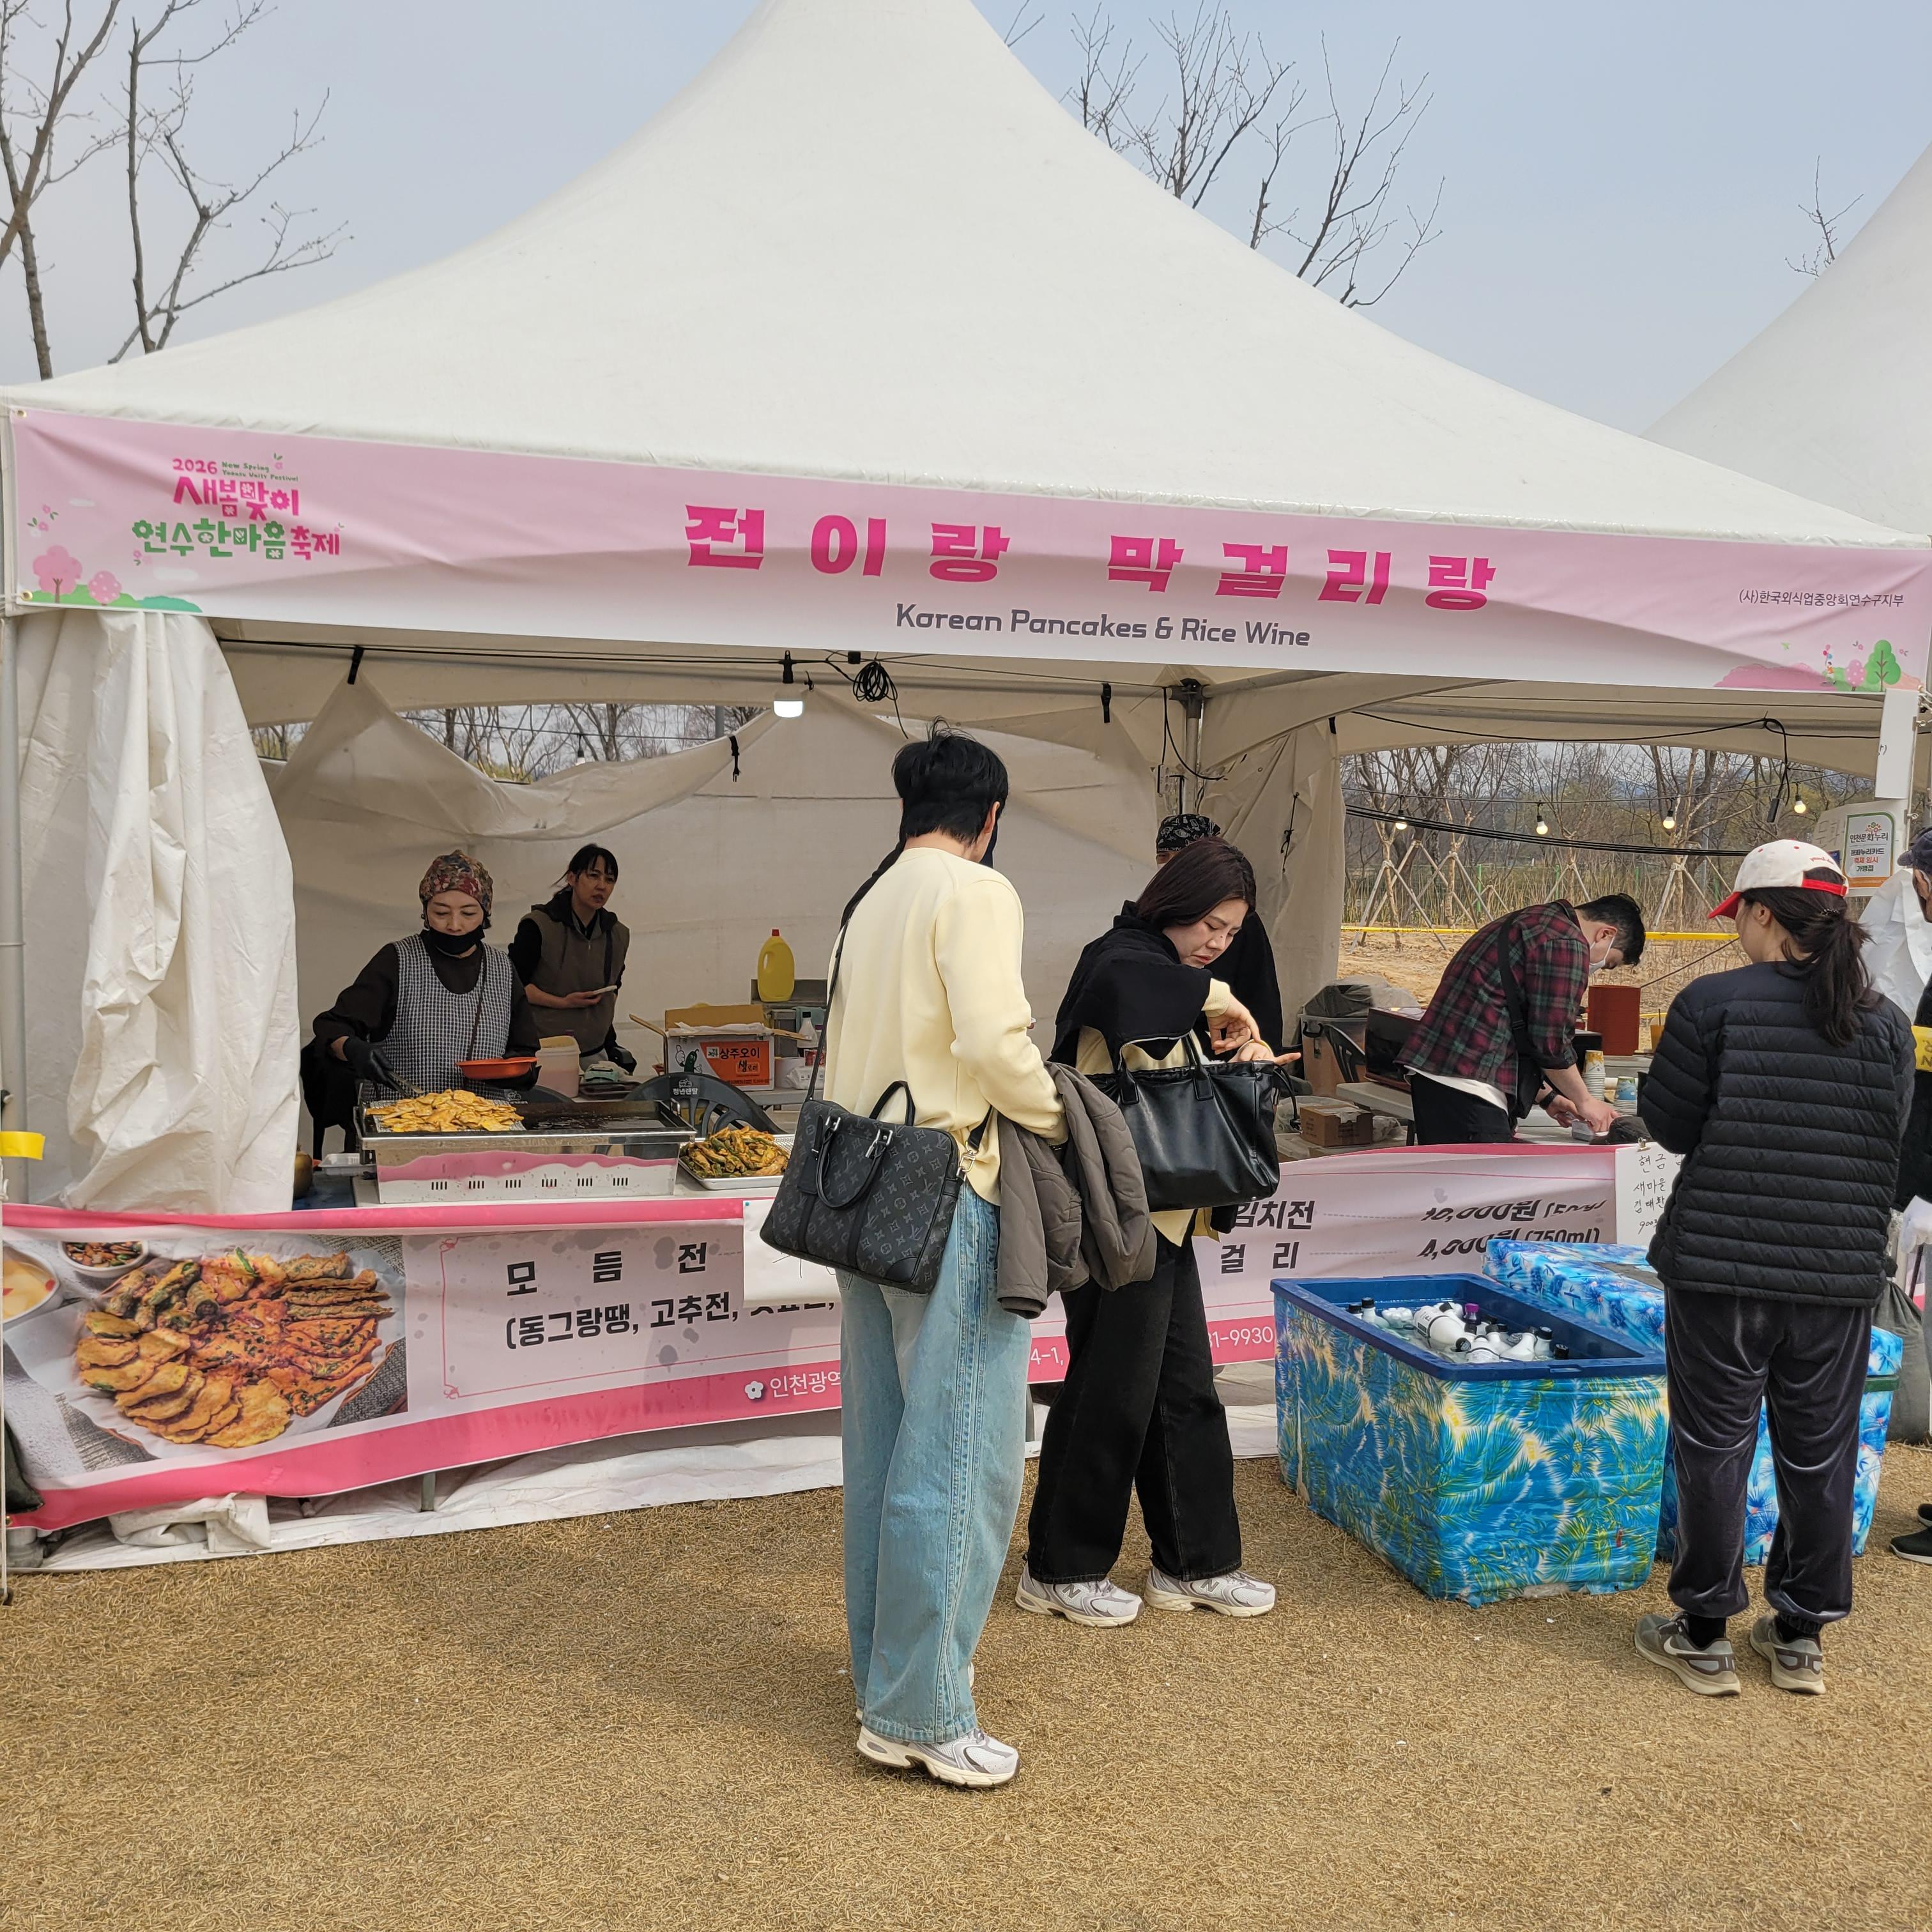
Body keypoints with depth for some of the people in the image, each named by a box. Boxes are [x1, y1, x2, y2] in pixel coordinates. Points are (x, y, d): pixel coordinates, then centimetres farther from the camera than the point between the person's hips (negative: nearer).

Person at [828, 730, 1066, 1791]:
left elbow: (850, 1049, 10)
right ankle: (921, 1713, 7)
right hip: (946, 1196, -9)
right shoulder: (976, 891, -10)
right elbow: (993, 1038, -22)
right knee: (959, 1456, -1)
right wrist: (1055, 1121, -8)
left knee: (882, 1451, 16)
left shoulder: (870, 900, 14)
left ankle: (882, 1682, 28)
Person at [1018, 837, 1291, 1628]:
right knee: (1112, 1386, 0)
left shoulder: (1178, 977, 16)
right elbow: (1123, 984, -40)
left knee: (1184, 1387, 14)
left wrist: (1246, 1049, -3)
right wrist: (1216, 996, -27)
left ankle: (1195, 1563, 26)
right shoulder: (1122, 958, -14)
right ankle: (1060, 1571, 16)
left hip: (1161, 1214, 9)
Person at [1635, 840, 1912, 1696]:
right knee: (1819, 1452, 15)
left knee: (1714, 1444, 8)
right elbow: (1891, 1142, 10)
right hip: (1840, 1272, 4)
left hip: (1721, 1262, -3)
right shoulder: (1884, 1021, 1)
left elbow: (1669, 1123, -6)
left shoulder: (1713, 1002, -11)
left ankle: (1703, 1635, 18)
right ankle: (1800, 1634, 27)